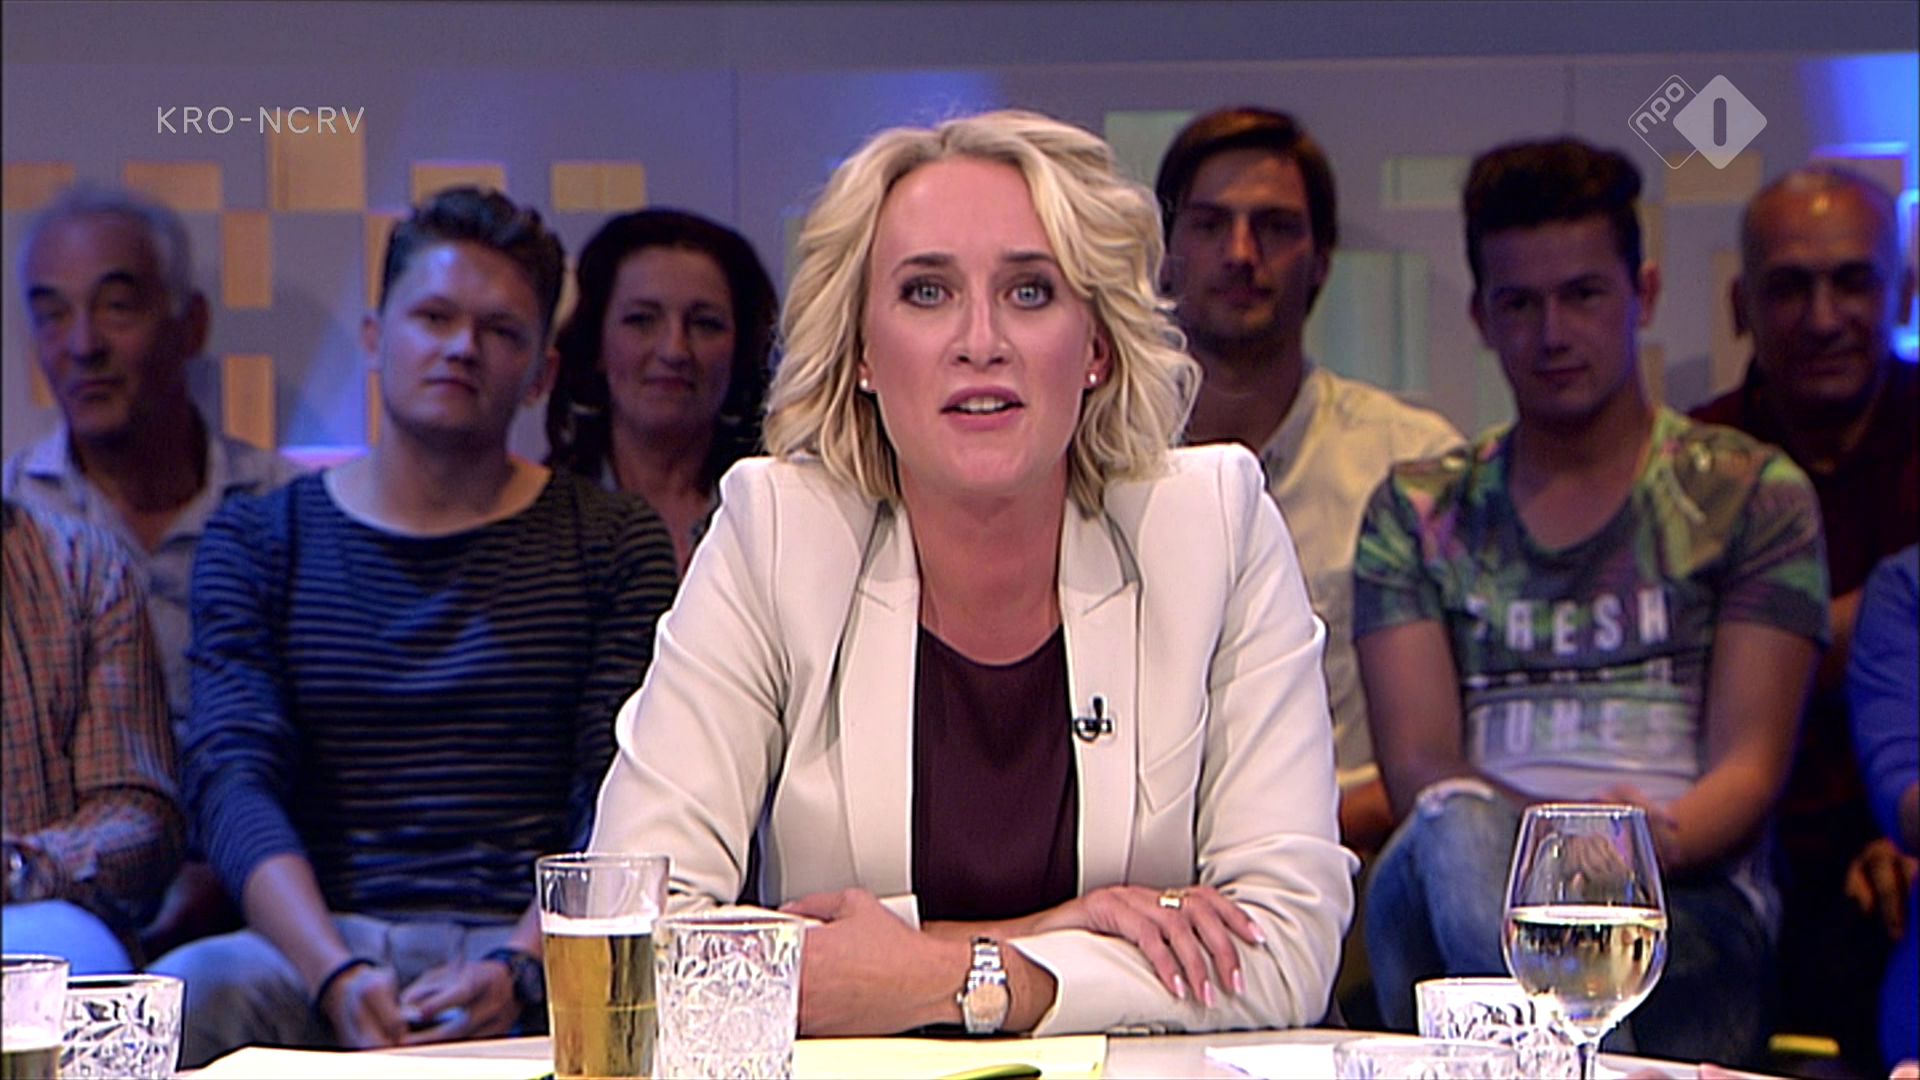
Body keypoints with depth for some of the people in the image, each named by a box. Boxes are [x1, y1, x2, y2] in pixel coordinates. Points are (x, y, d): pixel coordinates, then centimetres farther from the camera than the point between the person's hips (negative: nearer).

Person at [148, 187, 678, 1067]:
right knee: (180, 997, -32)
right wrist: (338, 977, -20)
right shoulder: (256, 542, 13)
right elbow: (234, 783, -1)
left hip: (531, 940, -1)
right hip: (319, 940, 1)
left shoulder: (614, 547, 10)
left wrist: (518, 967, -19)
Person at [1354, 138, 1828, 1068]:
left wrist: (1654, 839, -19)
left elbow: (1750, 766, 5)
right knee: (1453, 832, -37)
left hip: (1689, 896, -3)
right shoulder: (1418, 511, 19)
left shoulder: (1753, 495, 15)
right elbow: (1418, 768, 5)